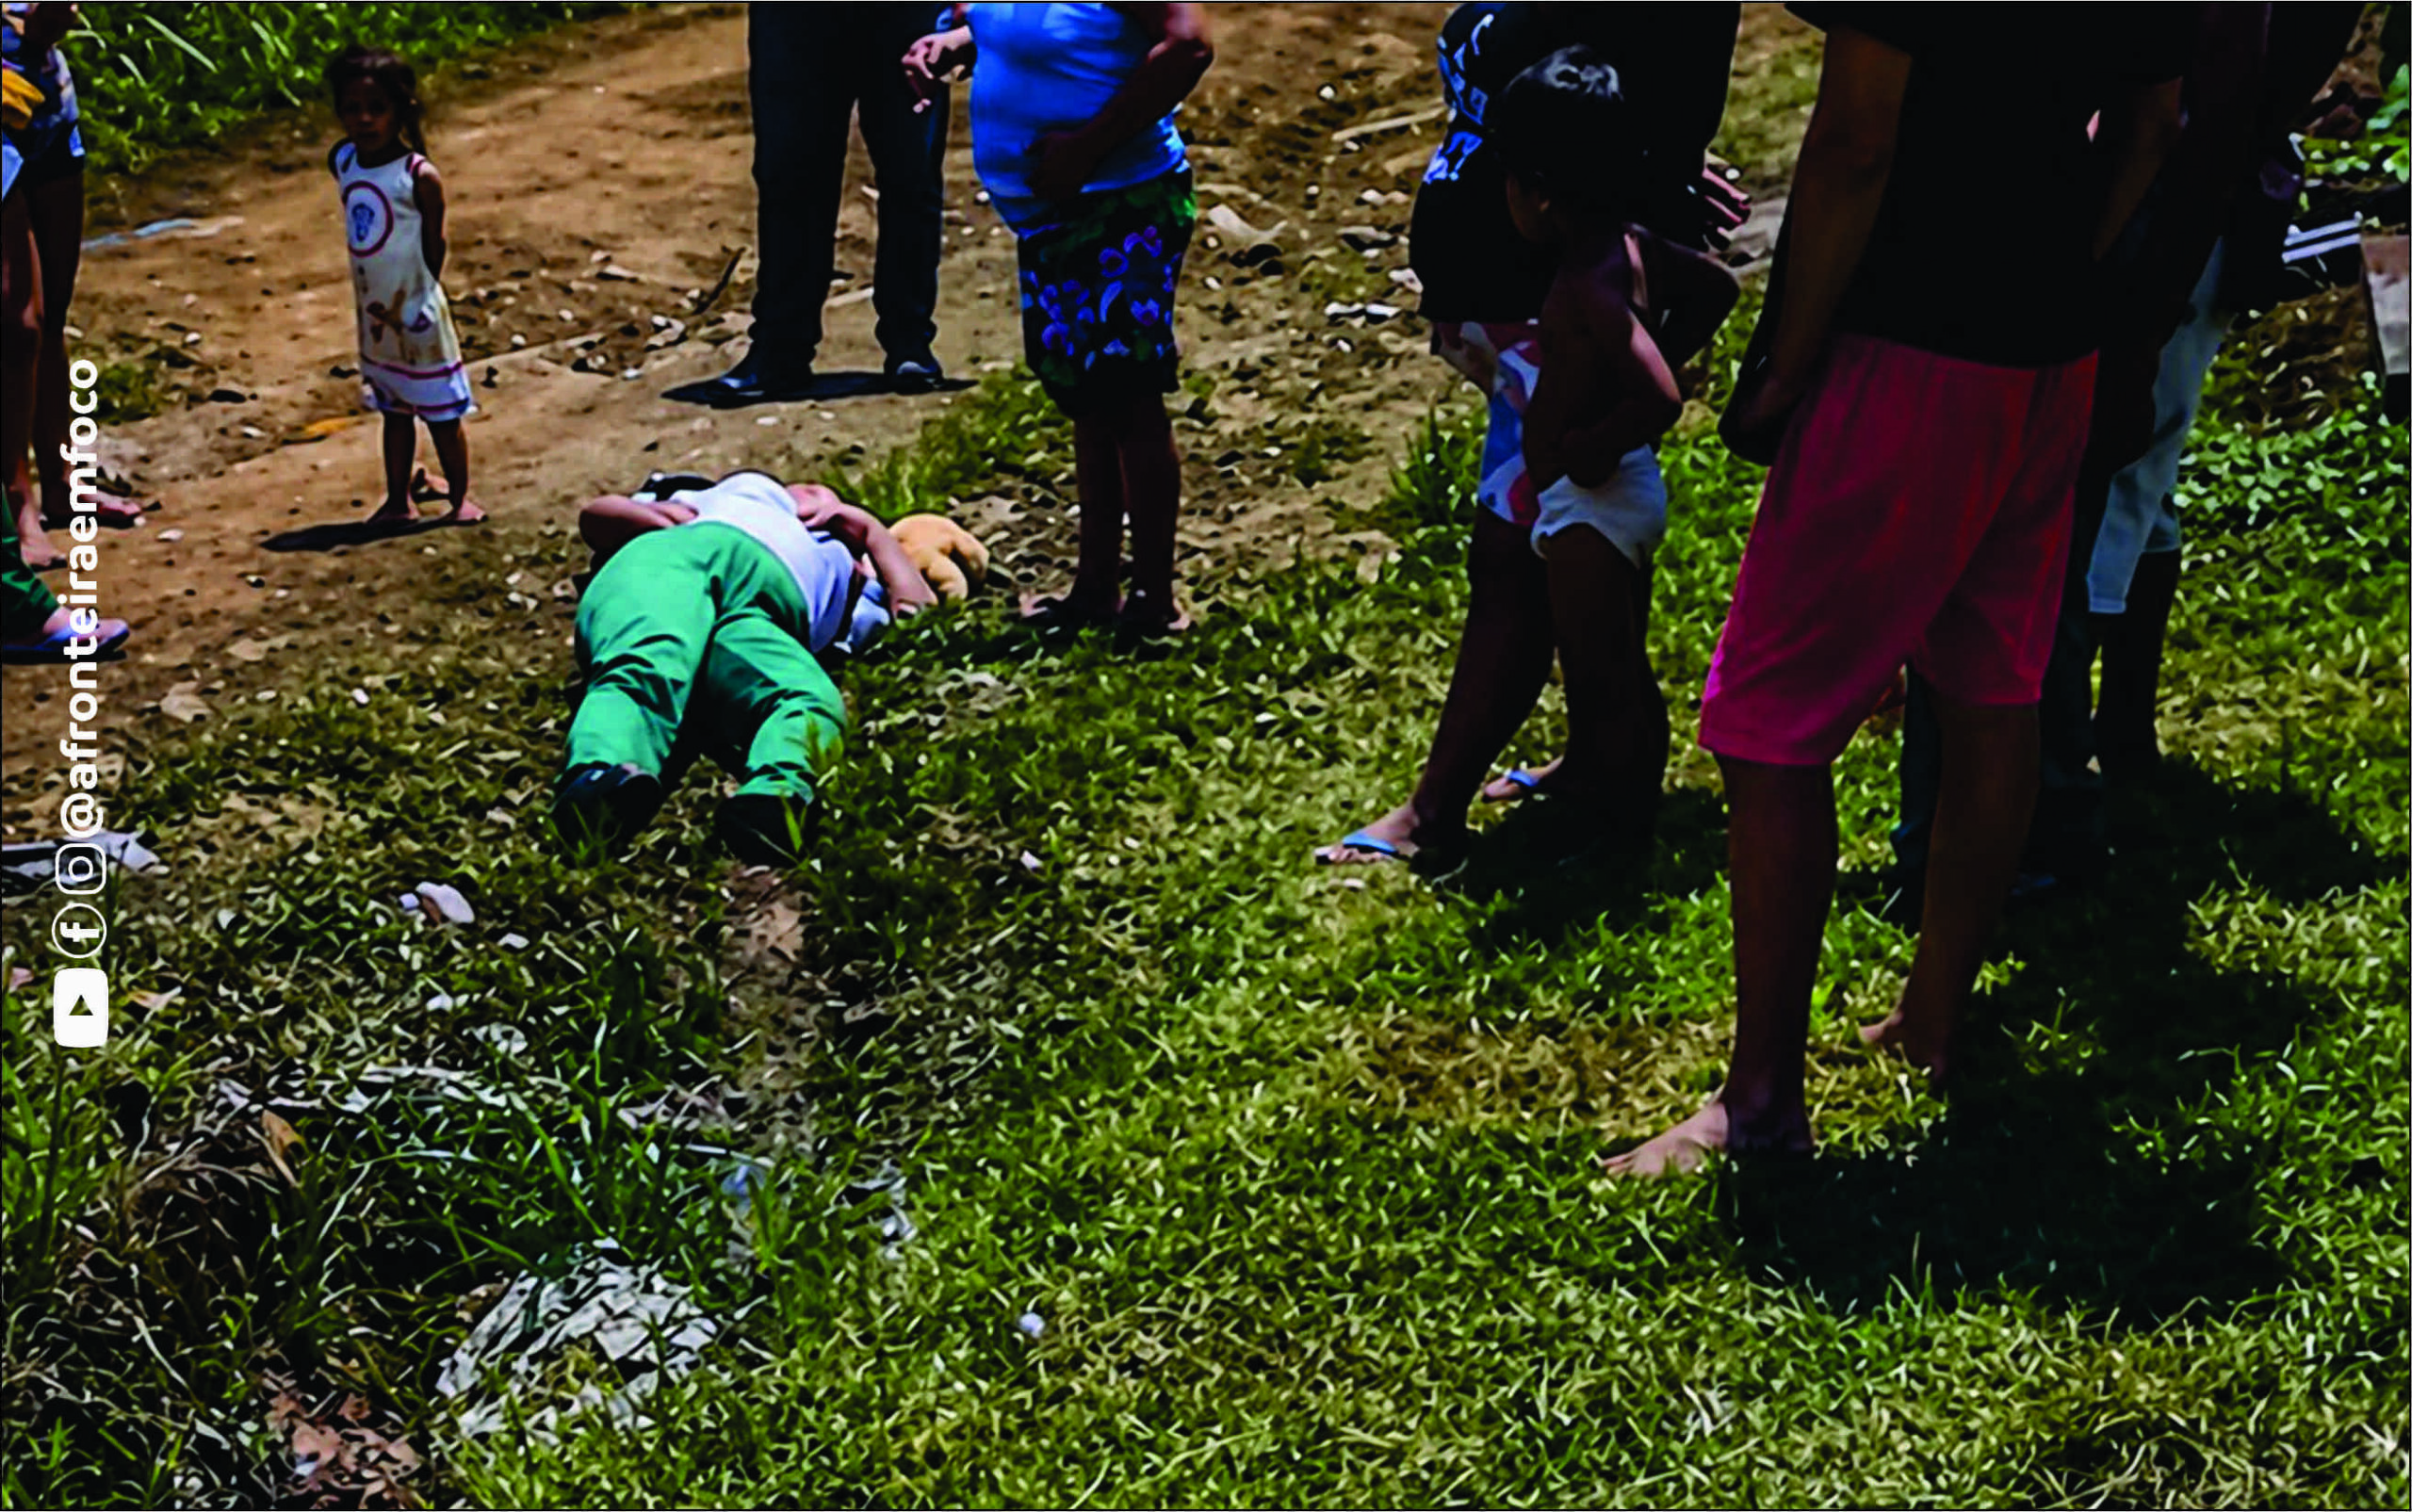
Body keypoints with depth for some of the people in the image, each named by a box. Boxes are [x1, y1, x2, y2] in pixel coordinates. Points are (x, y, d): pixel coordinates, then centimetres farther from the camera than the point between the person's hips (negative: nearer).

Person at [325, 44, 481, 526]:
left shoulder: (420, 177, -19)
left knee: (441, 413, 6)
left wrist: (420, 296, -4)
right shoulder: (341, 161, -1)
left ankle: (460, 499, 18)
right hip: (373, 314, 6)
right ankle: (397, 502, 27)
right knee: (394, 411, 18)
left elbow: (434, 246, -10)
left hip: (416, 316, -6)